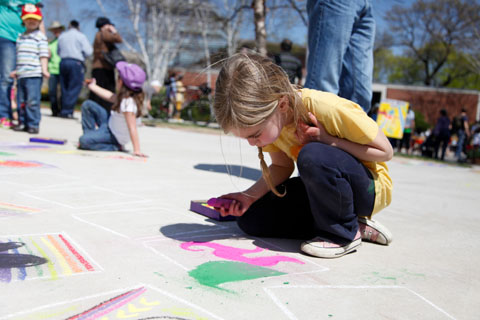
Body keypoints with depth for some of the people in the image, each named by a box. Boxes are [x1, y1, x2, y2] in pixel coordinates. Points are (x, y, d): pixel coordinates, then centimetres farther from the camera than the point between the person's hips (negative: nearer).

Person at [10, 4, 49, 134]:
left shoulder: (40, 36, 1)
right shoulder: (21, 37, 20)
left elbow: (43, 55, -6)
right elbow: (19, 56, 24)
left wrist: (44, 69, -14)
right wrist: (16, 70, 23)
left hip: (34, 74, -7)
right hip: (21, 74, 7)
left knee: (32, 101, -9)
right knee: (21, 100, 9)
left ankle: (33, 124, -5)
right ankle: (22, 122, 17)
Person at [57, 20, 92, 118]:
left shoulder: (61, 36, 15)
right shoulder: (81, 36, 1)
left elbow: (58, 52, 17)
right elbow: (88, 51, -6)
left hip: (63, 62, 5)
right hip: (76, 62, -5)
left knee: (64, 88, 10)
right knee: (74, 89, -4)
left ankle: (63, 111, 9)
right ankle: (67, 111, -9)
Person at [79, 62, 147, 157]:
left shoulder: (128, 103, -34)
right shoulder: (125, 96, -6)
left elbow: (132, 128, -36)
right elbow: (110, 97, 15)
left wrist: (137, 150, -37)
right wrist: (93, 86, 28)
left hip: (114, 136, -10)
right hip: (110, 123, 10)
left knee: (84, 141, -27)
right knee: (87, 105, 13)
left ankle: (116, 147, -12)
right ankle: (91, 136, 18)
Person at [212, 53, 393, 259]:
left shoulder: (329, 109, -31)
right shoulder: (269, 118, -11)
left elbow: (385, 151, -19)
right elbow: (282, 167, 2)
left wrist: (327, 140, -29)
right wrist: (249, 196, -14)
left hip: (370, 187, -7)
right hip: (326, 187, 7)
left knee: (312, 155, -38)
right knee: (250, 219, -5)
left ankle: (343, 233, -12)